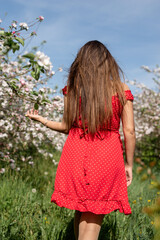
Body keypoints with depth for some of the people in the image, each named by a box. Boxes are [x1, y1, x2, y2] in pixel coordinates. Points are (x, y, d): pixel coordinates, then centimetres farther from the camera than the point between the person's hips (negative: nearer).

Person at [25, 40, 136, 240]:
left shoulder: (72, 87, 3)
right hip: (107, 158, -1)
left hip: (76, 155, 2)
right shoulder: (121, 89, 0)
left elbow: (67, 127, 6)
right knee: (93, 222, 7)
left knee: (80, 212, 22)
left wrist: (40, 119, 23)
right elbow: (129, 131, -2)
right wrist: (129, 164, 9)